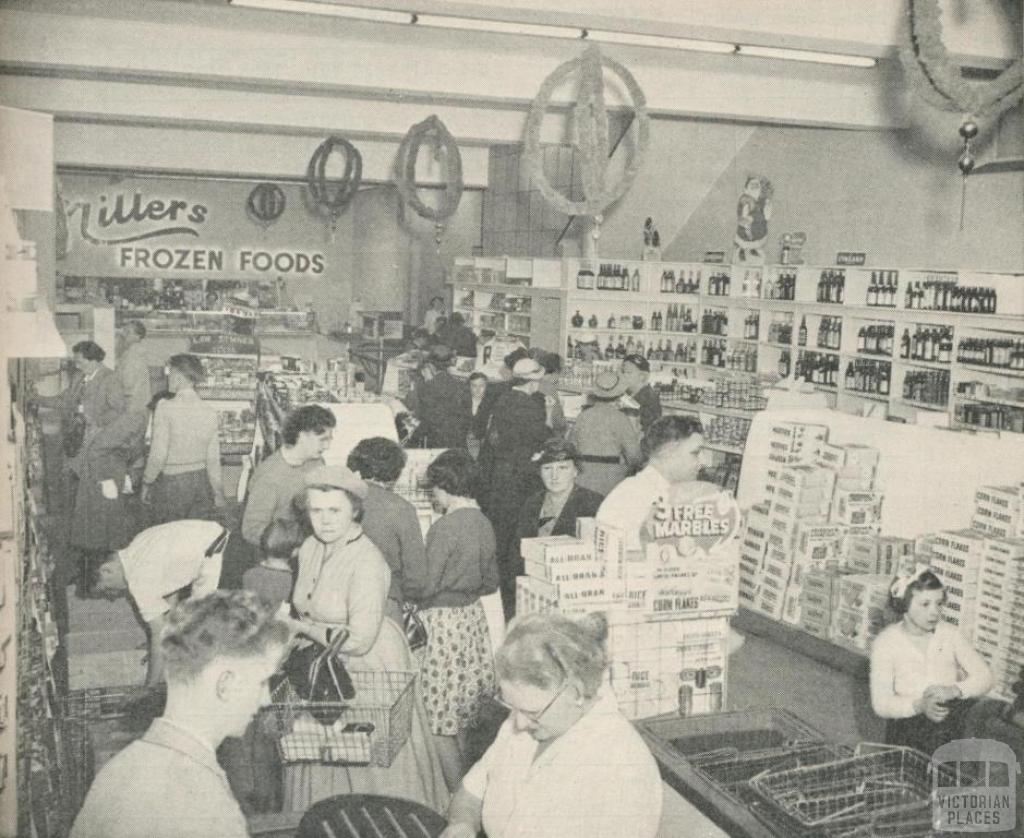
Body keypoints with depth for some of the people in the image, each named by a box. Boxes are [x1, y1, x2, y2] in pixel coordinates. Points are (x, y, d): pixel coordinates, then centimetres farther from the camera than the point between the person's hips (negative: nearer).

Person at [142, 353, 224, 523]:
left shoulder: (165, 409, -12)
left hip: (171, 483, -5)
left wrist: (146, 484, 1)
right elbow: (213, 459, 4)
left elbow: (158, 456, -13)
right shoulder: (210, 412, 0)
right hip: (201, 482, 5)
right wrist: (218, 494, 13)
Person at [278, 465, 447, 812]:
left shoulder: (367, 562, -23)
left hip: (370, 666, -7)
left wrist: (302, 628, -16)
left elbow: (358, 640, -25)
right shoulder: (310, 548, 2)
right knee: (322, 768, 15)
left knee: (371, 772, 6)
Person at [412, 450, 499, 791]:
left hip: (442, 622, -8)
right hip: (473, 616, 8)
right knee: (460, 718, 18)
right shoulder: (484, 524, 5)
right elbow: (491, 582, 13)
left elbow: (425, 586, -17)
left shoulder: (445, 528, -18)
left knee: (438, 718, 1)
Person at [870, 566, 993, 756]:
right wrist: (919, 705, -29)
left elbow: (984, 677, -1)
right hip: (906, 723, -3)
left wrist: (954, 690, -21)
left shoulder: (949, 634, 3)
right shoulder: (885, 643, -6)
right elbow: (880, 704, -11)